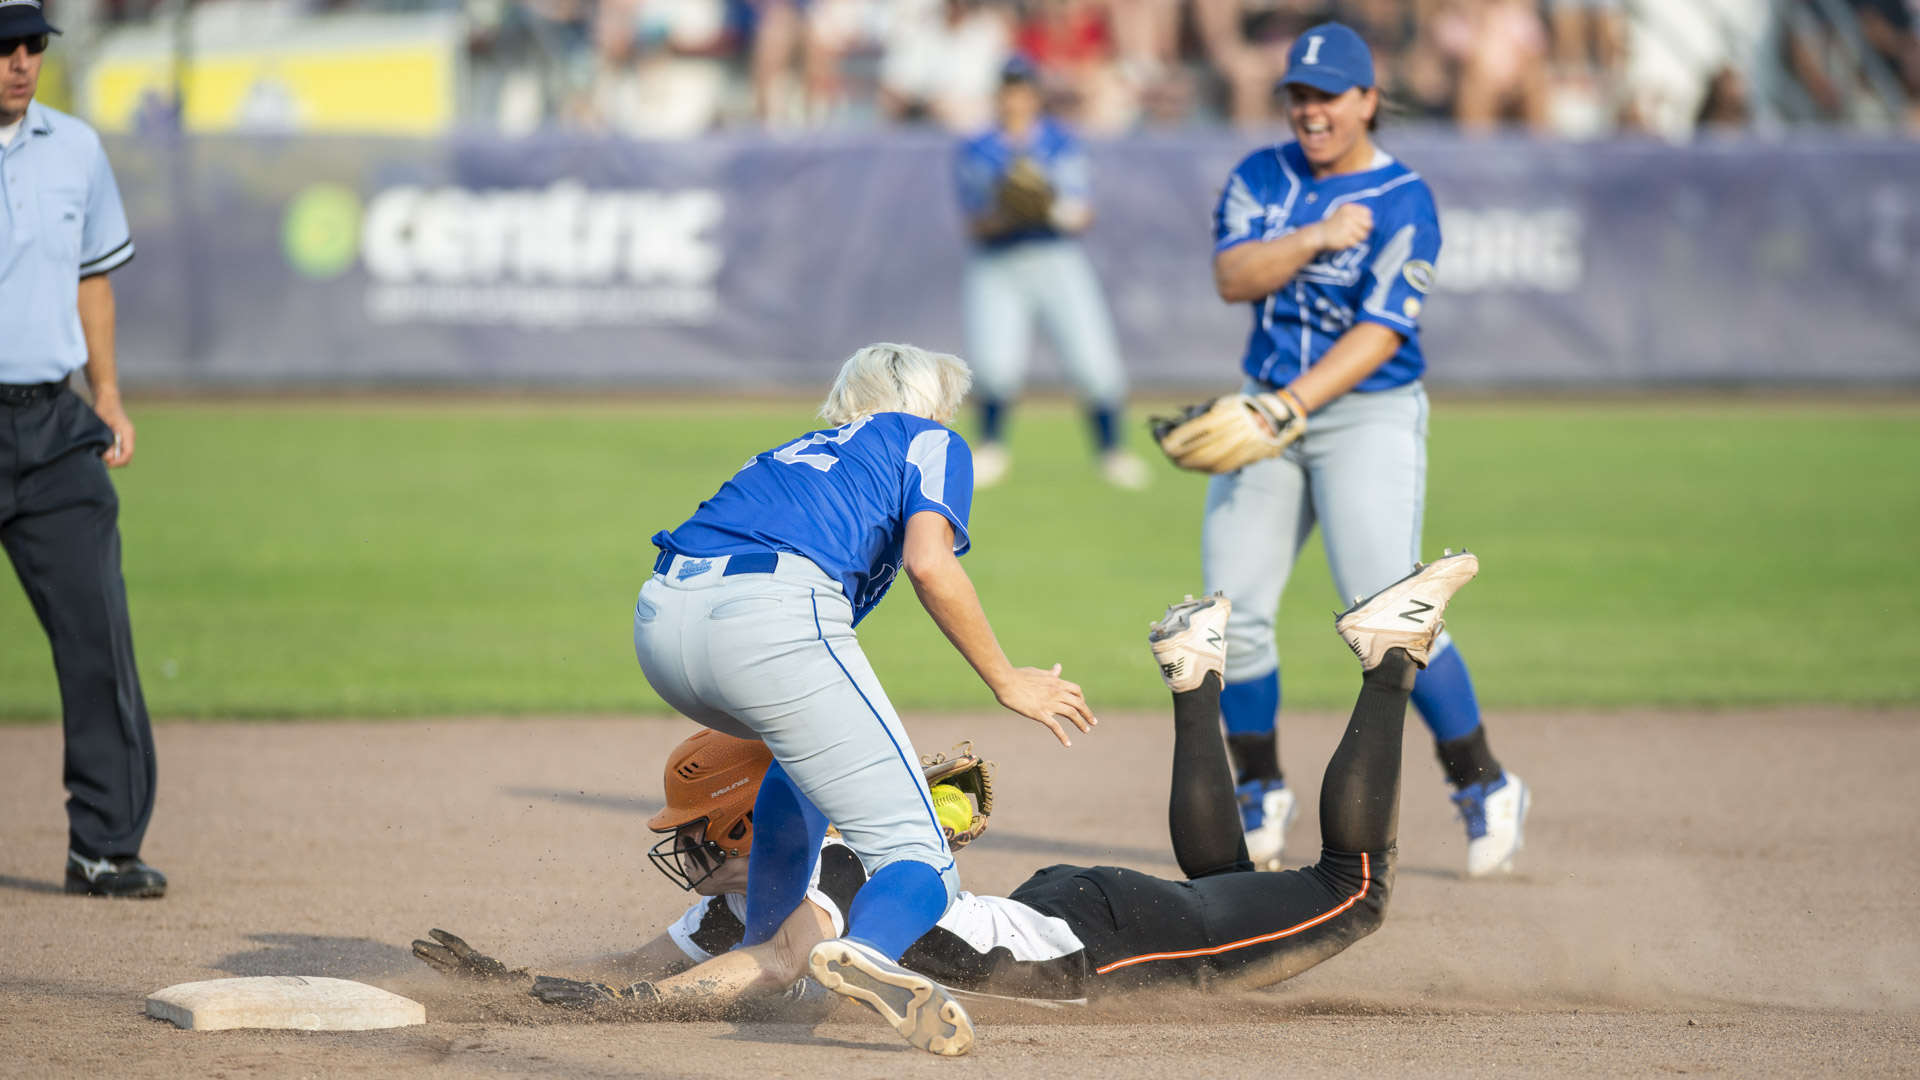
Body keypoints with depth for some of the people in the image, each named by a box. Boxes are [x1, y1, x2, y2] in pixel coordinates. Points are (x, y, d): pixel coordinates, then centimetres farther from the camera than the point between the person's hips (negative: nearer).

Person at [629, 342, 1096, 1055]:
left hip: (659, 620, 7)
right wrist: (1007, 682, 12)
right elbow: (928, 564, 2)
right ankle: (868, 952, -42)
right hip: (771, 615, -7)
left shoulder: (793, 455, 39)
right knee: (917, 858, -8)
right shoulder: (931, 442, 23)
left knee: (811, 746, 38)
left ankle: (760, 956, 36)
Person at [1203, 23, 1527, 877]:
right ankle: (1260, 798, 15)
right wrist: (1316, 238, -22)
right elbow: (1232, 277, -8)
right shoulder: (1260, 178, 7)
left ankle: (1486, 789, -1)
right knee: (1233, 612, -1)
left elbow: (1379, 334, -18)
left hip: (1366, 415, -5)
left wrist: (1292, 407, -27)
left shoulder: (1403, 201, -9)